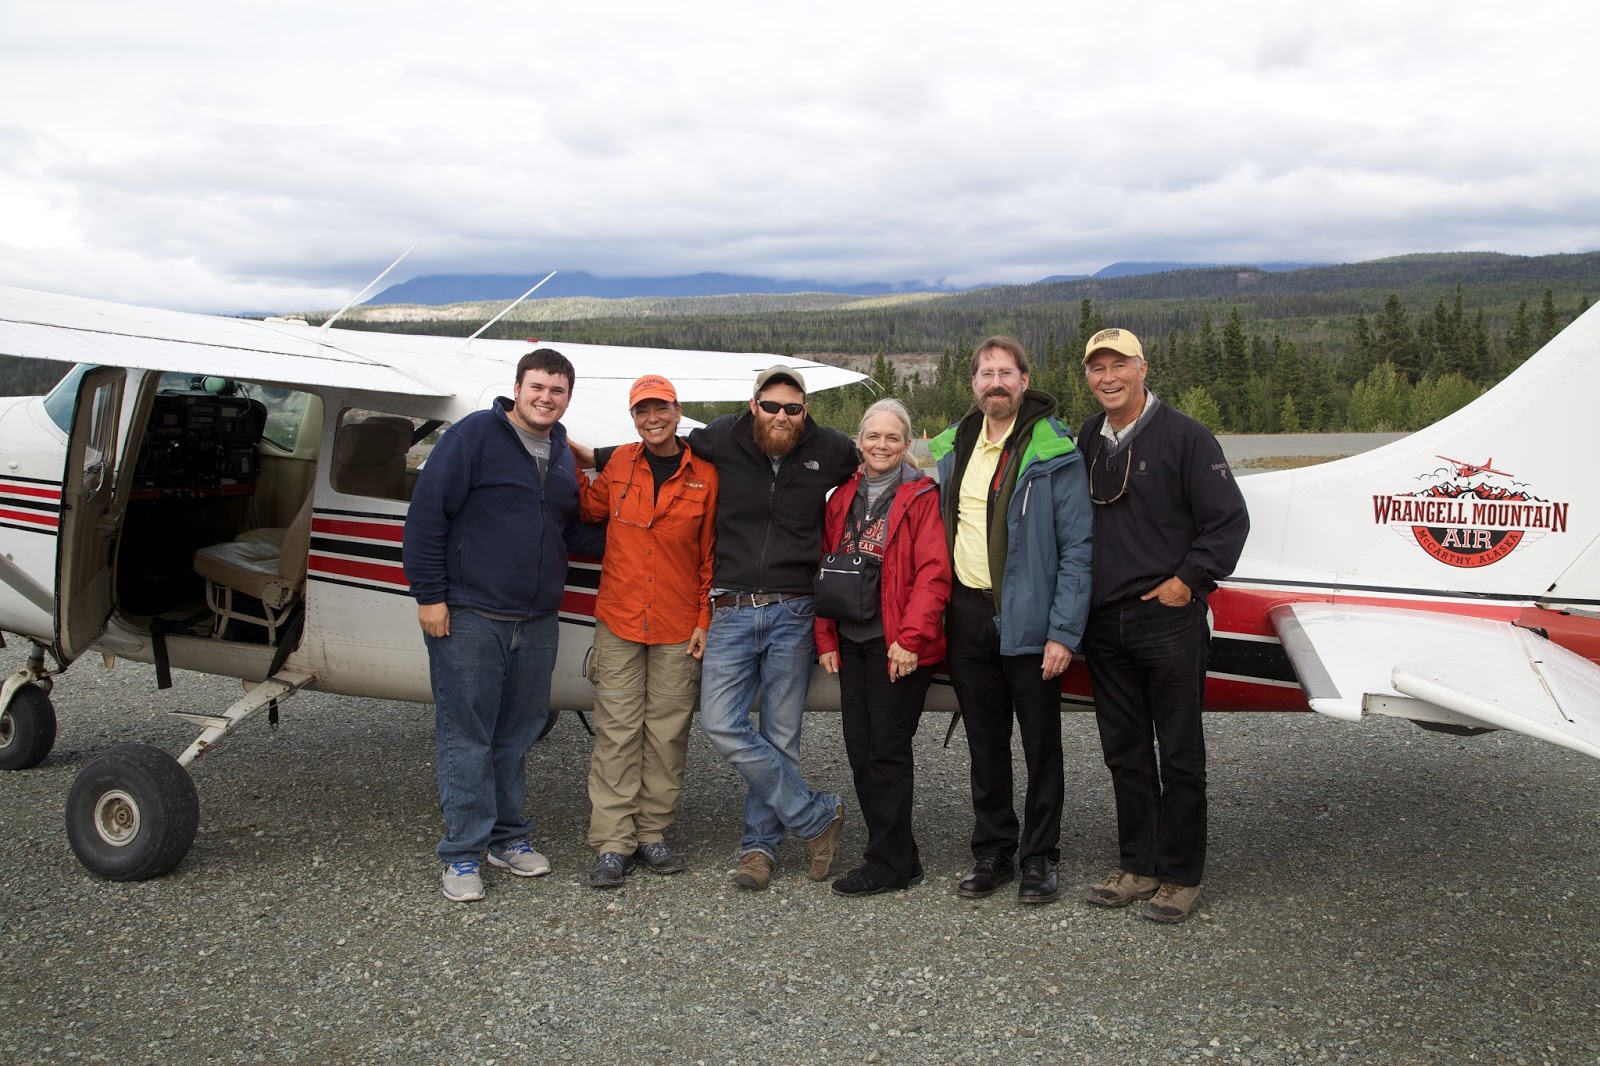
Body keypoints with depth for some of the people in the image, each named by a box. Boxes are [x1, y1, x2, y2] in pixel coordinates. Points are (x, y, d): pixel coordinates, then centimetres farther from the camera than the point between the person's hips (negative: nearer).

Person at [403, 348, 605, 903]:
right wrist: (429, 594, -12)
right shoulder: (474, 435, -7)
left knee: (517, 734, 13)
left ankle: (508, 836, 26)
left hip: (537, 622, 6)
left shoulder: (563, 457, 14)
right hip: (469, 617, -6)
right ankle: (463, 851, 9)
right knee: (466, 737, -1)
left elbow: (573, 533, 20)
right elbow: (426, 513, -10)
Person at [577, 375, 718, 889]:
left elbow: (710, 554, 3)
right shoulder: (619, 464, 5)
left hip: (678, 629, -1)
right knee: (616, 731, 0)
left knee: (667, 732, 4)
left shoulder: (704, 475, 0)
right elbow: (587, 508, 22)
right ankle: (612, 844, 5)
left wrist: (704, 620, 0)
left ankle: (651, 835, 17)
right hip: (618, 620, 1)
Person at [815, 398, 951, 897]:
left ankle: (888, 865, 8)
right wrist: (826, 639, 9)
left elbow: (933, 572, -13)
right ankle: (899, 858, 20)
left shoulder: (922, 496, -5)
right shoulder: (842, 498, 14)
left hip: (899, 646, -7)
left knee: (887, 751, -3)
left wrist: (910, 639, -18)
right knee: (859, 749, 8)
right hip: (852, 641, 7)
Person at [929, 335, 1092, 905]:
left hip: (1029, 621, -5)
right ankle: (992, 851, 26)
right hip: (967, 615, 5)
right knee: (985, 745, 13)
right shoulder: (951, 447, 10)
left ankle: (1039, 857, 19)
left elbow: (1076, 549, -10)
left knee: (1041, 745, 6)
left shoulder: (1055, 452, -7)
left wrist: (1064, 632, -16)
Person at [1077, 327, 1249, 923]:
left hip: (1168, 621, -6)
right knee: (1125, 754, 12)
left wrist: (1186, 581, -11)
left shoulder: (1183, 437, -7)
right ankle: (1138, 866, 23)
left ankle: (1181, 875, 14)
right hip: (1104, 625, 6)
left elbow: (1228, 519, -7)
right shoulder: (1087, 440, 11)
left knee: (1179, 754, 4)